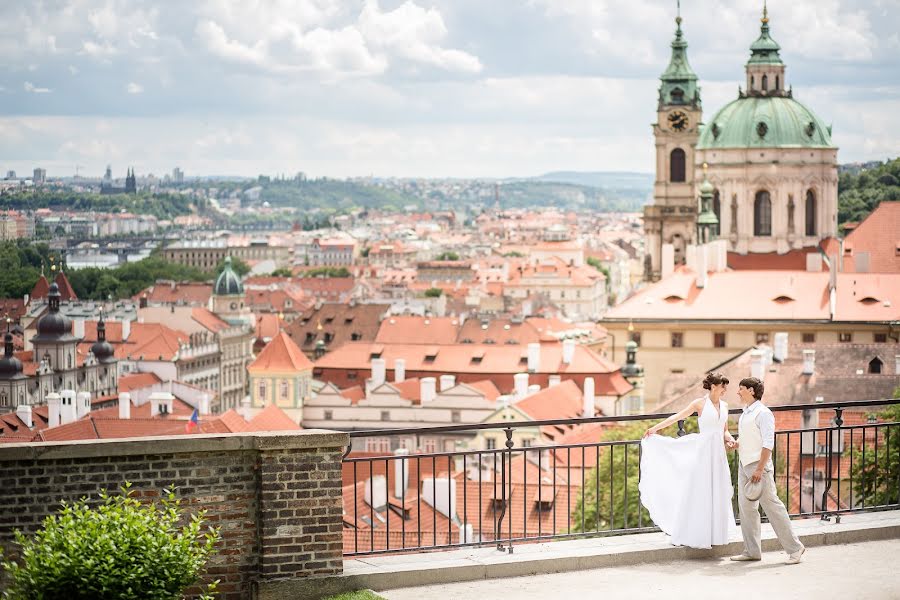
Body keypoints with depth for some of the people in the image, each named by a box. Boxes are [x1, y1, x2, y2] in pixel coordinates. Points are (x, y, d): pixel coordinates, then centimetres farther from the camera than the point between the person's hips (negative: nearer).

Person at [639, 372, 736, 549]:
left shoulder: (724, 405, 11)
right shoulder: (700, 403, -4)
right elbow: (676, 417, -6)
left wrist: (730, 439, -2)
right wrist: (655, 428, -10)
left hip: (718, 452, 5)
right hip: (703, 450, -5)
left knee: (717, 493, 6)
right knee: (698, 493, -5)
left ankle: (713, 533, 14)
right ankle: (687, 534, 1)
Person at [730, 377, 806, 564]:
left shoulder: (763, 413, -12)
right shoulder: (745, 413, 15)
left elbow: (768, 443, -17)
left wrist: (759, 469, -21)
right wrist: (736, 443, 6)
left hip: (759, 466, -9)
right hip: (744, 464, 9)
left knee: (772, 506, -7)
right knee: (746, 507, 7)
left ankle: (794, 548, -1)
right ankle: (751, 550, 13)